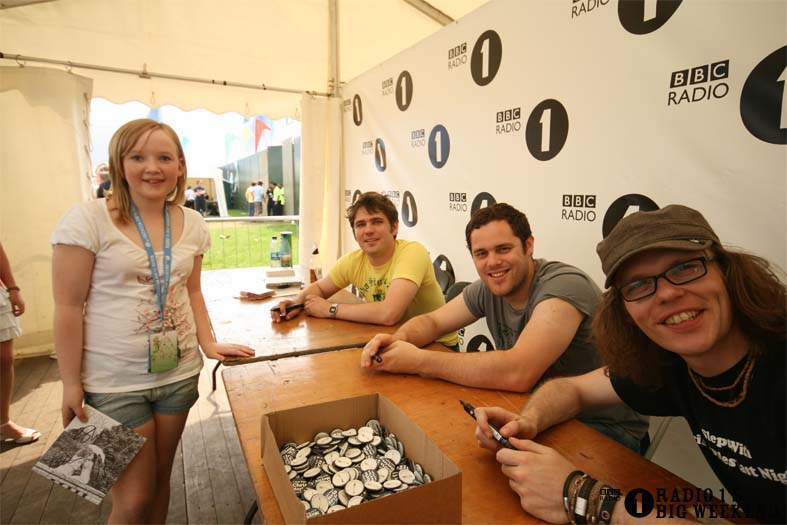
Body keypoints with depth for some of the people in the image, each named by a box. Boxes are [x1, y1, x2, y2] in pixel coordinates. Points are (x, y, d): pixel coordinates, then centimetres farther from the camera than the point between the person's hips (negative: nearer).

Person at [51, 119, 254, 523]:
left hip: (180, 373, 4)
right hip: (114, 383, -4)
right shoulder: (88, 220, -13)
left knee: (160, 478, 19)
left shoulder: (192, 224, 2)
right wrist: (71, 383, -8)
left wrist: (208, 343, -1)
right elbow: (68, 307, -10)